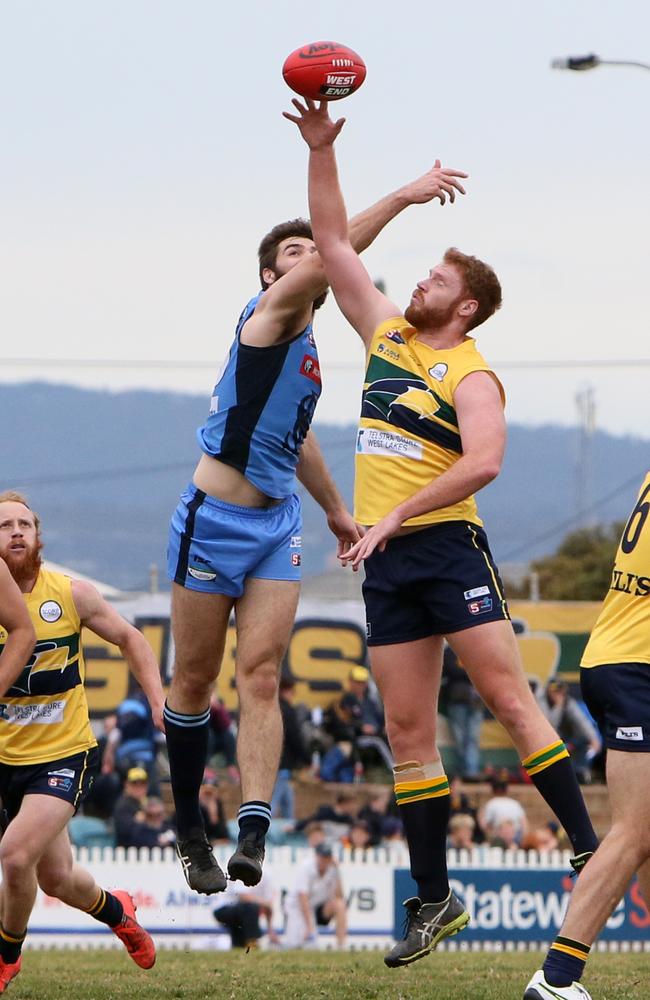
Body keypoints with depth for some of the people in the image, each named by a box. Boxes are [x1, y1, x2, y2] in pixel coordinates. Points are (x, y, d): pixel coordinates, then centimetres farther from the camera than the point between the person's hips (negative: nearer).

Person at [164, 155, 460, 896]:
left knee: (260, 677, -9)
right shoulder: (266, 315, -7)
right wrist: (401, 198, -25)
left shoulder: (307, 350, 16)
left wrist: (336, 509, 37)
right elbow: (334, 255, -23)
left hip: (276, 526, 6)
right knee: (195, 678, 2)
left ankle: (254, 829, -22)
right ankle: (190, 830, 14)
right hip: (214, 520, -6)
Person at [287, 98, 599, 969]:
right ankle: (433, 898, 6)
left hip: (446, 545, -7)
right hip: (386, 561, 7)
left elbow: (482, 462, -23)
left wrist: (396, 514, -22)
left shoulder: (471, 374, -7)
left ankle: (592, 851, -11)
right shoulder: (387, 334, 13)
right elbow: (334, 244, 17)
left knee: (509, 698, -12)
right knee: (408, 729, 4)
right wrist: (321, 151, 9)